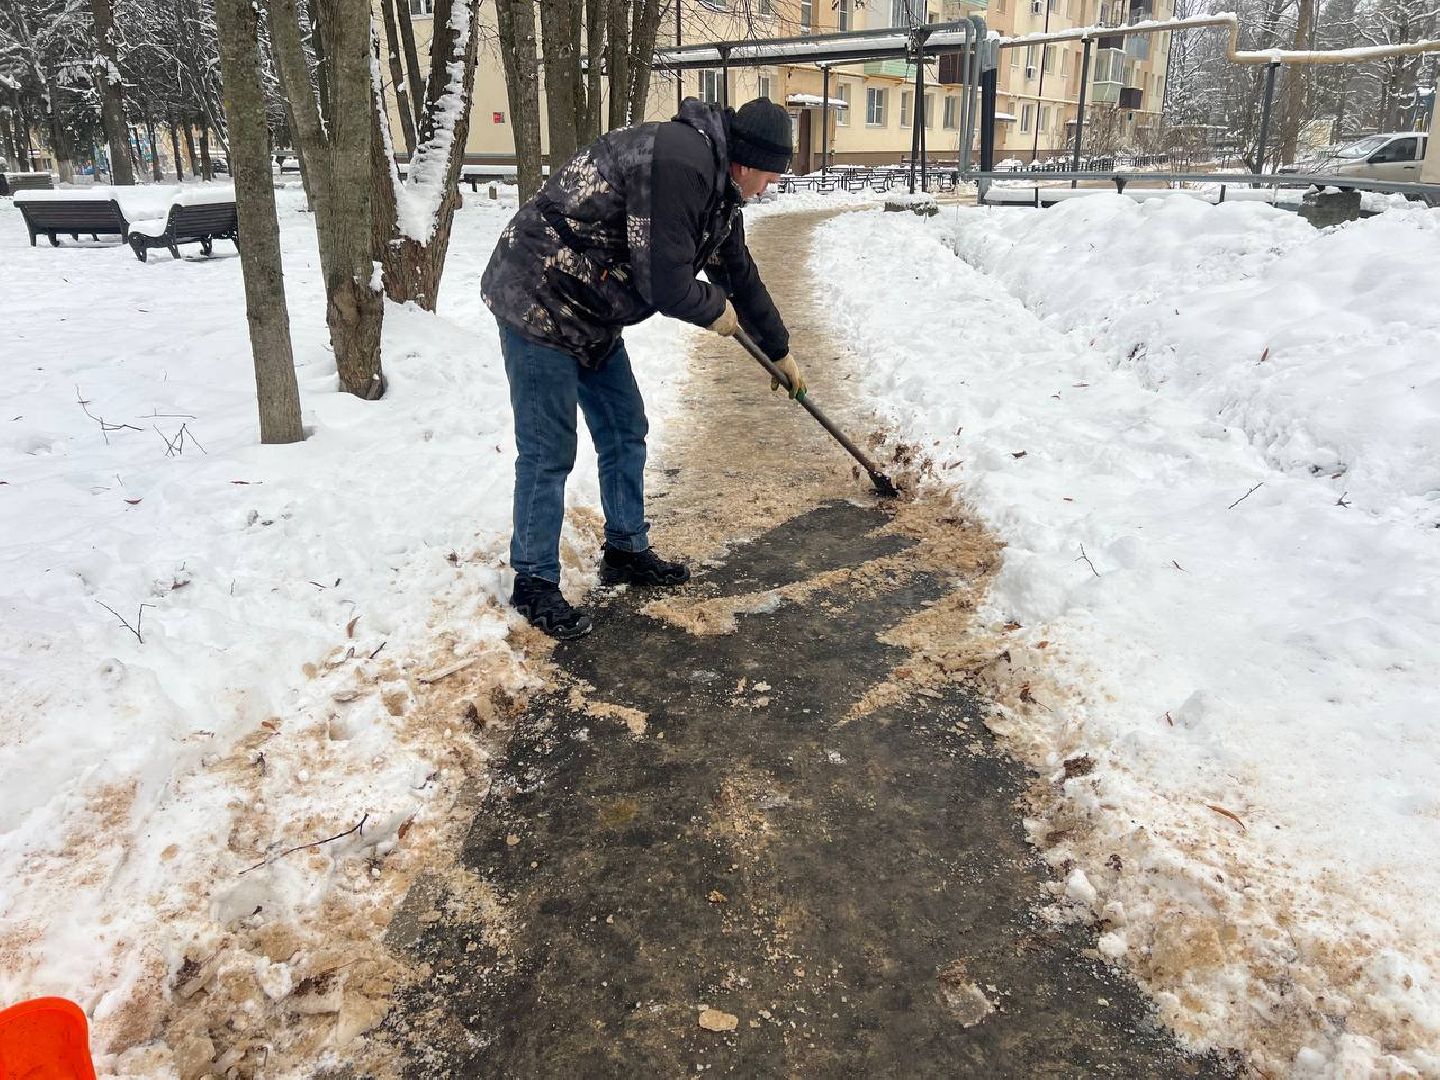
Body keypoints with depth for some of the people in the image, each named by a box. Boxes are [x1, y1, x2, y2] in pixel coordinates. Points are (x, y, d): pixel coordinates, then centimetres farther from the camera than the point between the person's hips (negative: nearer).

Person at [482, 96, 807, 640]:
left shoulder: (719, 189, 10)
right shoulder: (681, 162, -24)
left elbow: (741, 275, 23)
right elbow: (663, 284, -25)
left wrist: (780, 351, 32)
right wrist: (716, 310, -4)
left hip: (592, 313, 10)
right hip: (540, 303, -10)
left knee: (625, 431, 14)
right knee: (548, 452, -5)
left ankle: (626, 551, 29)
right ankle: (534, 584, 9)